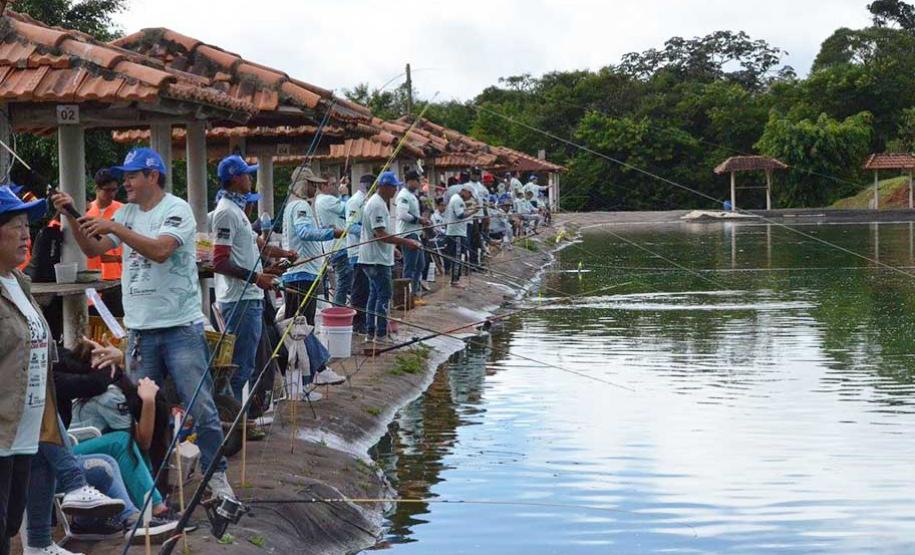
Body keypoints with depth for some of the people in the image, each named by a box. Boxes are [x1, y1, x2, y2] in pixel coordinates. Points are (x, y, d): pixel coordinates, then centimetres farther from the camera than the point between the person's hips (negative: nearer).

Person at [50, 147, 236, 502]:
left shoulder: (177, 210, -8)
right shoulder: (126, 213, 13)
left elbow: (160, 250, -23)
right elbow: (92, 249, 12)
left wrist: (115, 228, -23)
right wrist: (72, 217, -2)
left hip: (181, 327, -6)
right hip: (139, 330, 6)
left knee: (201, 407, -4)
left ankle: (217, 475, 5)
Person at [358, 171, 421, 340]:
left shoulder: (378, 202, 16)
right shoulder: (377, 205, -18)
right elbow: (380, 235, -24)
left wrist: (402, 242, 22)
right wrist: (405, 242, -24)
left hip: (374, 258, 11)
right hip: (377, 258, -11)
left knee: (375, 293, 14)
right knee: (384, 294, -8)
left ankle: (371, 330, 19)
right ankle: (381, 333, -7)